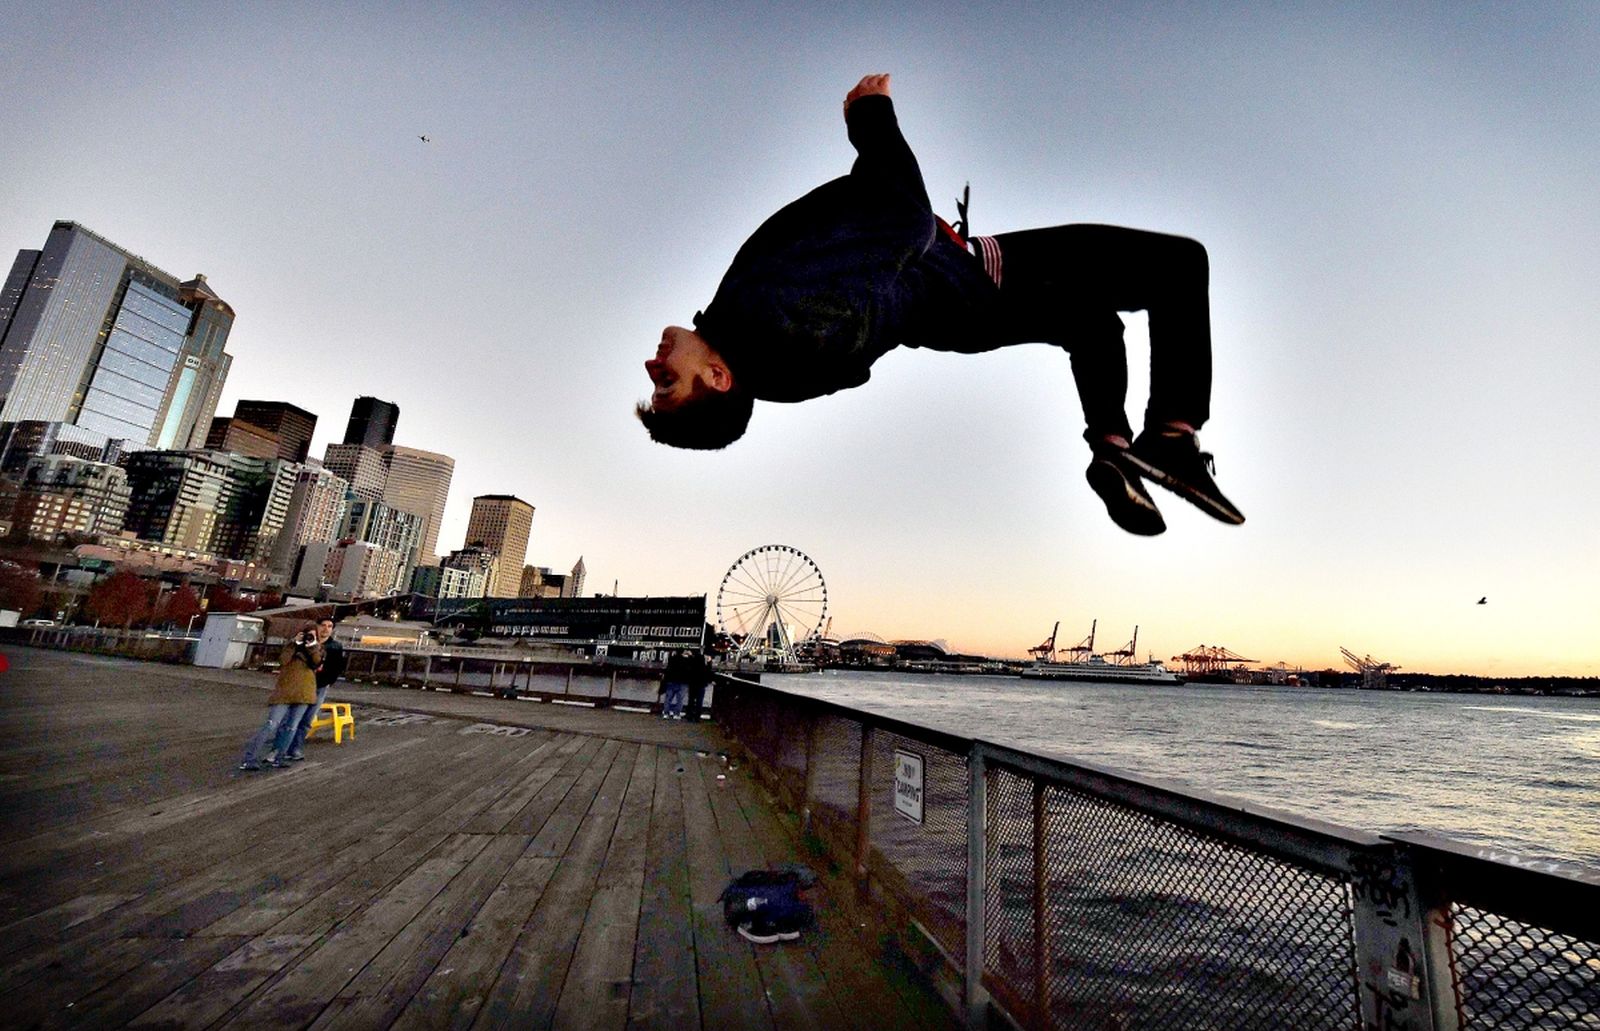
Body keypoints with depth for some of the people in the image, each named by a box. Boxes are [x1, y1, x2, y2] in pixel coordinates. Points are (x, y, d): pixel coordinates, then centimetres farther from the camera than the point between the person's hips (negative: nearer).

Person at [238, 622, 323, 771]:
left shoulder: (317, 648, 10)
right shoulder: (292, 645, 6)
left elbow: (316, 664, -8)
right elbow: (282, 661, -11)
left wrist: (312, 646, -15)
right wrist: (295, 643, -16)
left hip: (303, 693, 3)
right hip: (285, 690, -3)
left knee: (290, 727, 5)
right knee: (272, 725, -10)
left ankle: (276, 758, 13)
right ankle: (247, 759, -6)